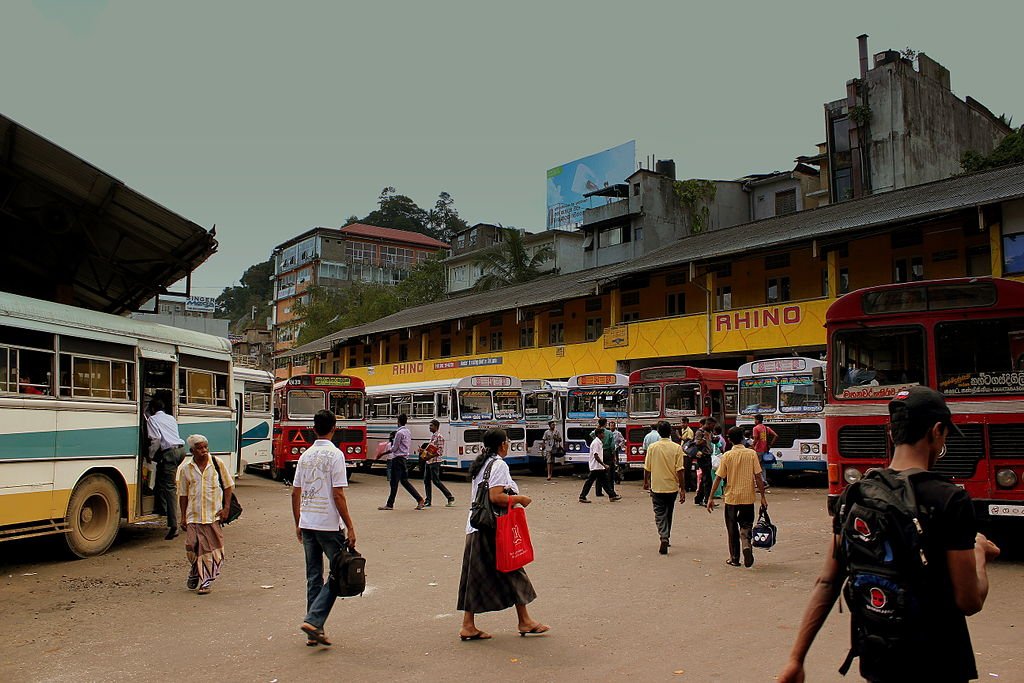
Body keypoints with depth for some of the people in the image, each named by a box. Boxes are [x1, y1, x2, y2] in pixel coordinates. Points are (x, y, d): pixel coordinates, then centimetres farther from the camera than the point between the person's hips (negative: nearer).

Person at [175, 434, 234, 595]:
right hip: (194, 515, 1)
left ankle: (207, 580, 12)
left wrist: (226, 508, -2)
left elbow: (228, 486, 5)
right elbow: (183, 494, 9)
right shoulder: (185, 468, 2)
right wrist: (183, 517, 6)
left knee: (212, 548, 0)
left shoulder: (217, 463, 0)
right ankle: (194, 572, 27)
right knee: (192, 546, -1)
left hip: (214, 514, -1)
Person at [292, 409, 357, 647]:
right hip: (329, 525, -6)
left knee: (314, 577, 13)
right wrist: (350, 527, -10)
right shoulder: (334, 454, -11)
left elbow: (295, 493, 12)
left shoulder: (305, 456, 9)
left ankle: (314, 632, 17)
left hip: (307, 524, 7)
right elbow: (338, 495, -15)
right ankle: (313, 621, -6)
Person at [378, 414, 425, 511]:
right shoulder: (408, 432, 11)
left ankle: (390, 504, 5)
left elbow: (394, 448, -12)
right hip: (405, 458, 9)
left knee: (394, 482, -2)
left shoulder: (399, 433, -15)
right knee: (404, 481, 12)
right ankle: (419, 499, 6)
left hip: (398, 458, -9)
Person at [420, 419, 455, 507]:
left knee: (436, 481, -8)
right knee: (426, 480, 7)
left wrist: (431, 456, -25)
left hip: (435, 462, -9)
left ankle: (450, 497, 0)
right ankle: (428, 501, 12)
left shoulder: (439, 437, -13)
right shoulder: (432, 436, 15)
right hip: (428, 462, 9)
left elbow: (440, 451, -18)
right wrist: (423, 450, 9)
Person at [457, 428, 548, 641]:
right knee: (512, 572, 4)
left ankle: (468, 626, 11)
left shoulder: (481, 464, 15)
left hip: (475, 527, 9)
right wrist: (520, 499, -11)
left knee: (475, 576, 9)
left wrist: (513, 497, 15)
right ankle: (525, 621, 15)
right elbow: (496, 497, -22)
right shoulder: (499, 465, -13)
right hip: (494, 528, -9)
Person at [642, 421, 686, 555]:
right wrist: (683, 489, -5)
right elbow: (680, 470, -10)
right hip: (672, 486, 1)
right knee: (668, 514, 19)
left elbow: (647, 468, 0)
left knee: (660, 514, 2)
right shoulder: (676, 448, -8)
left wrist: (646, 482, 17)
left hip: (656, 487, -1)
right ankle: (666, 538, 30)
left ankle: (663, 537, -19)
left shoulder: (652, 447, -6)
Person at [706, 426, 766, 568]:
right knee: (746, 525, 14)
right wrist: (762, 496, 3)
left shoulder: (727, 456, -6)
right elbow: (758, 477, -5)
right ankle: (746, 545, -15)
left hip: (731, 498, 0)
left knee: (732, 529, 12)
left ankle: (734, 558, 17)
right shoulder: (751, 454, -4)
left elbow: (718, 478, -6)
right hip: (748, 498, 1)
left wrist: (710, 498, -1)